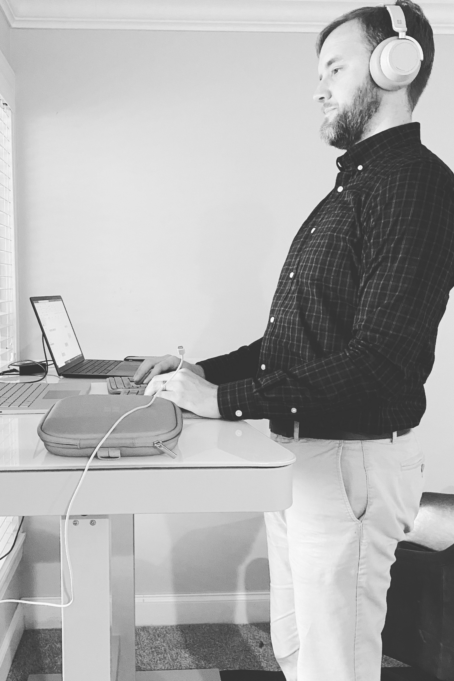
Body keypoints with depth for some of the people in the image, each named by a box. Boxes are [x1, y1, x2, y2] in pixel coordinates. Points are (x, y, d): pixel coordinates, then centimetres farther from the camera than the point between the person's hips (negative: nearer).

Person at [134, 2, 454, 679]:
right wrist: (202, 372, 7)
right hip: (296, 457, 9)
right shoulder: (353, 186, 17)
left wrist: (227, 399, -22)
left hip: (352, 463, -9)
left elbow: (379, 358, -24)